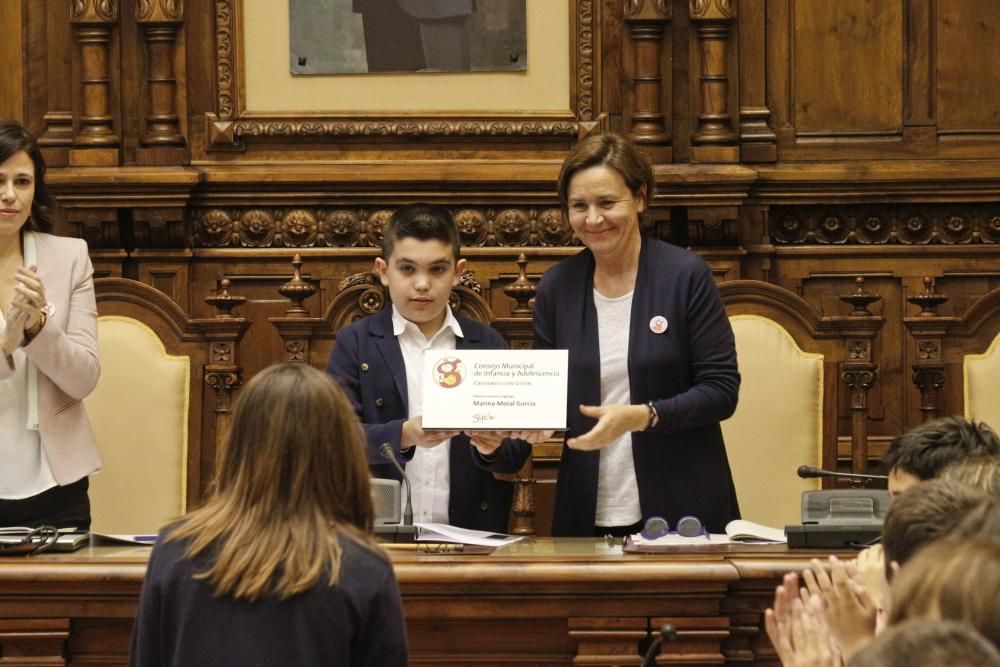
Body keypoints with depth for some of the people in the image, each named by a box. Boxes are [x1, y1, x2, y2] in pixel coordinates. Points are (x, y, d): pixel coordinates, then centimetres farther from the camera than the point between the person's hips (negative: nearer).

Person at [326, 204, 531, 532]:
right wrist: (404, 435, -18)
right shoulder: (355, 344, 8)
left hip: (470, 533, 3)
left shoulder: (488, 345, 13)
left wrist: (493, 447, -11)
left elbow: (519, 450, 11)